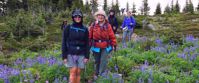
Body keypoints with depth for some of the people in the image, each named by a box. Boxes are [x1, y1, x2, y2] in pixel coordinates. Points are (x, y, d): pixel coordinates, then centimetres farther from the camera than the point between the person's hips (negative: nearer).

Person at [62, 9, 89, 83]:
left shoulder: (85, 29, 5)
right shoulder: (68, 28, -1)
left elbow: (87, 44, 7)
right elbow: (64, 43, -1)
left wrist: (87, 56, 1)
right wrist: (64, 56, -6)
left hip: (81, 55, 2)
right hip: (71, 54, -2)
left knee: (78, 73, 4)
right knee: (73, 72, -5)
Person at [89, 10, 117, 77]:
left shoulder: (108, 25, -4)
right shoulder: (93, 25, -2)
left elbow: (112, 36, 0)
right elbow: (90, 36, 3)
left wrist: (114, 44, 1)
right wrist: (89, 45, 5)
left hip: (105, 47, -1)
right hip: (96, 47, 2)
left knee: (103, 61, -6)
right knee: (97, 61, 15)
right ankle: (96, 74, 31)